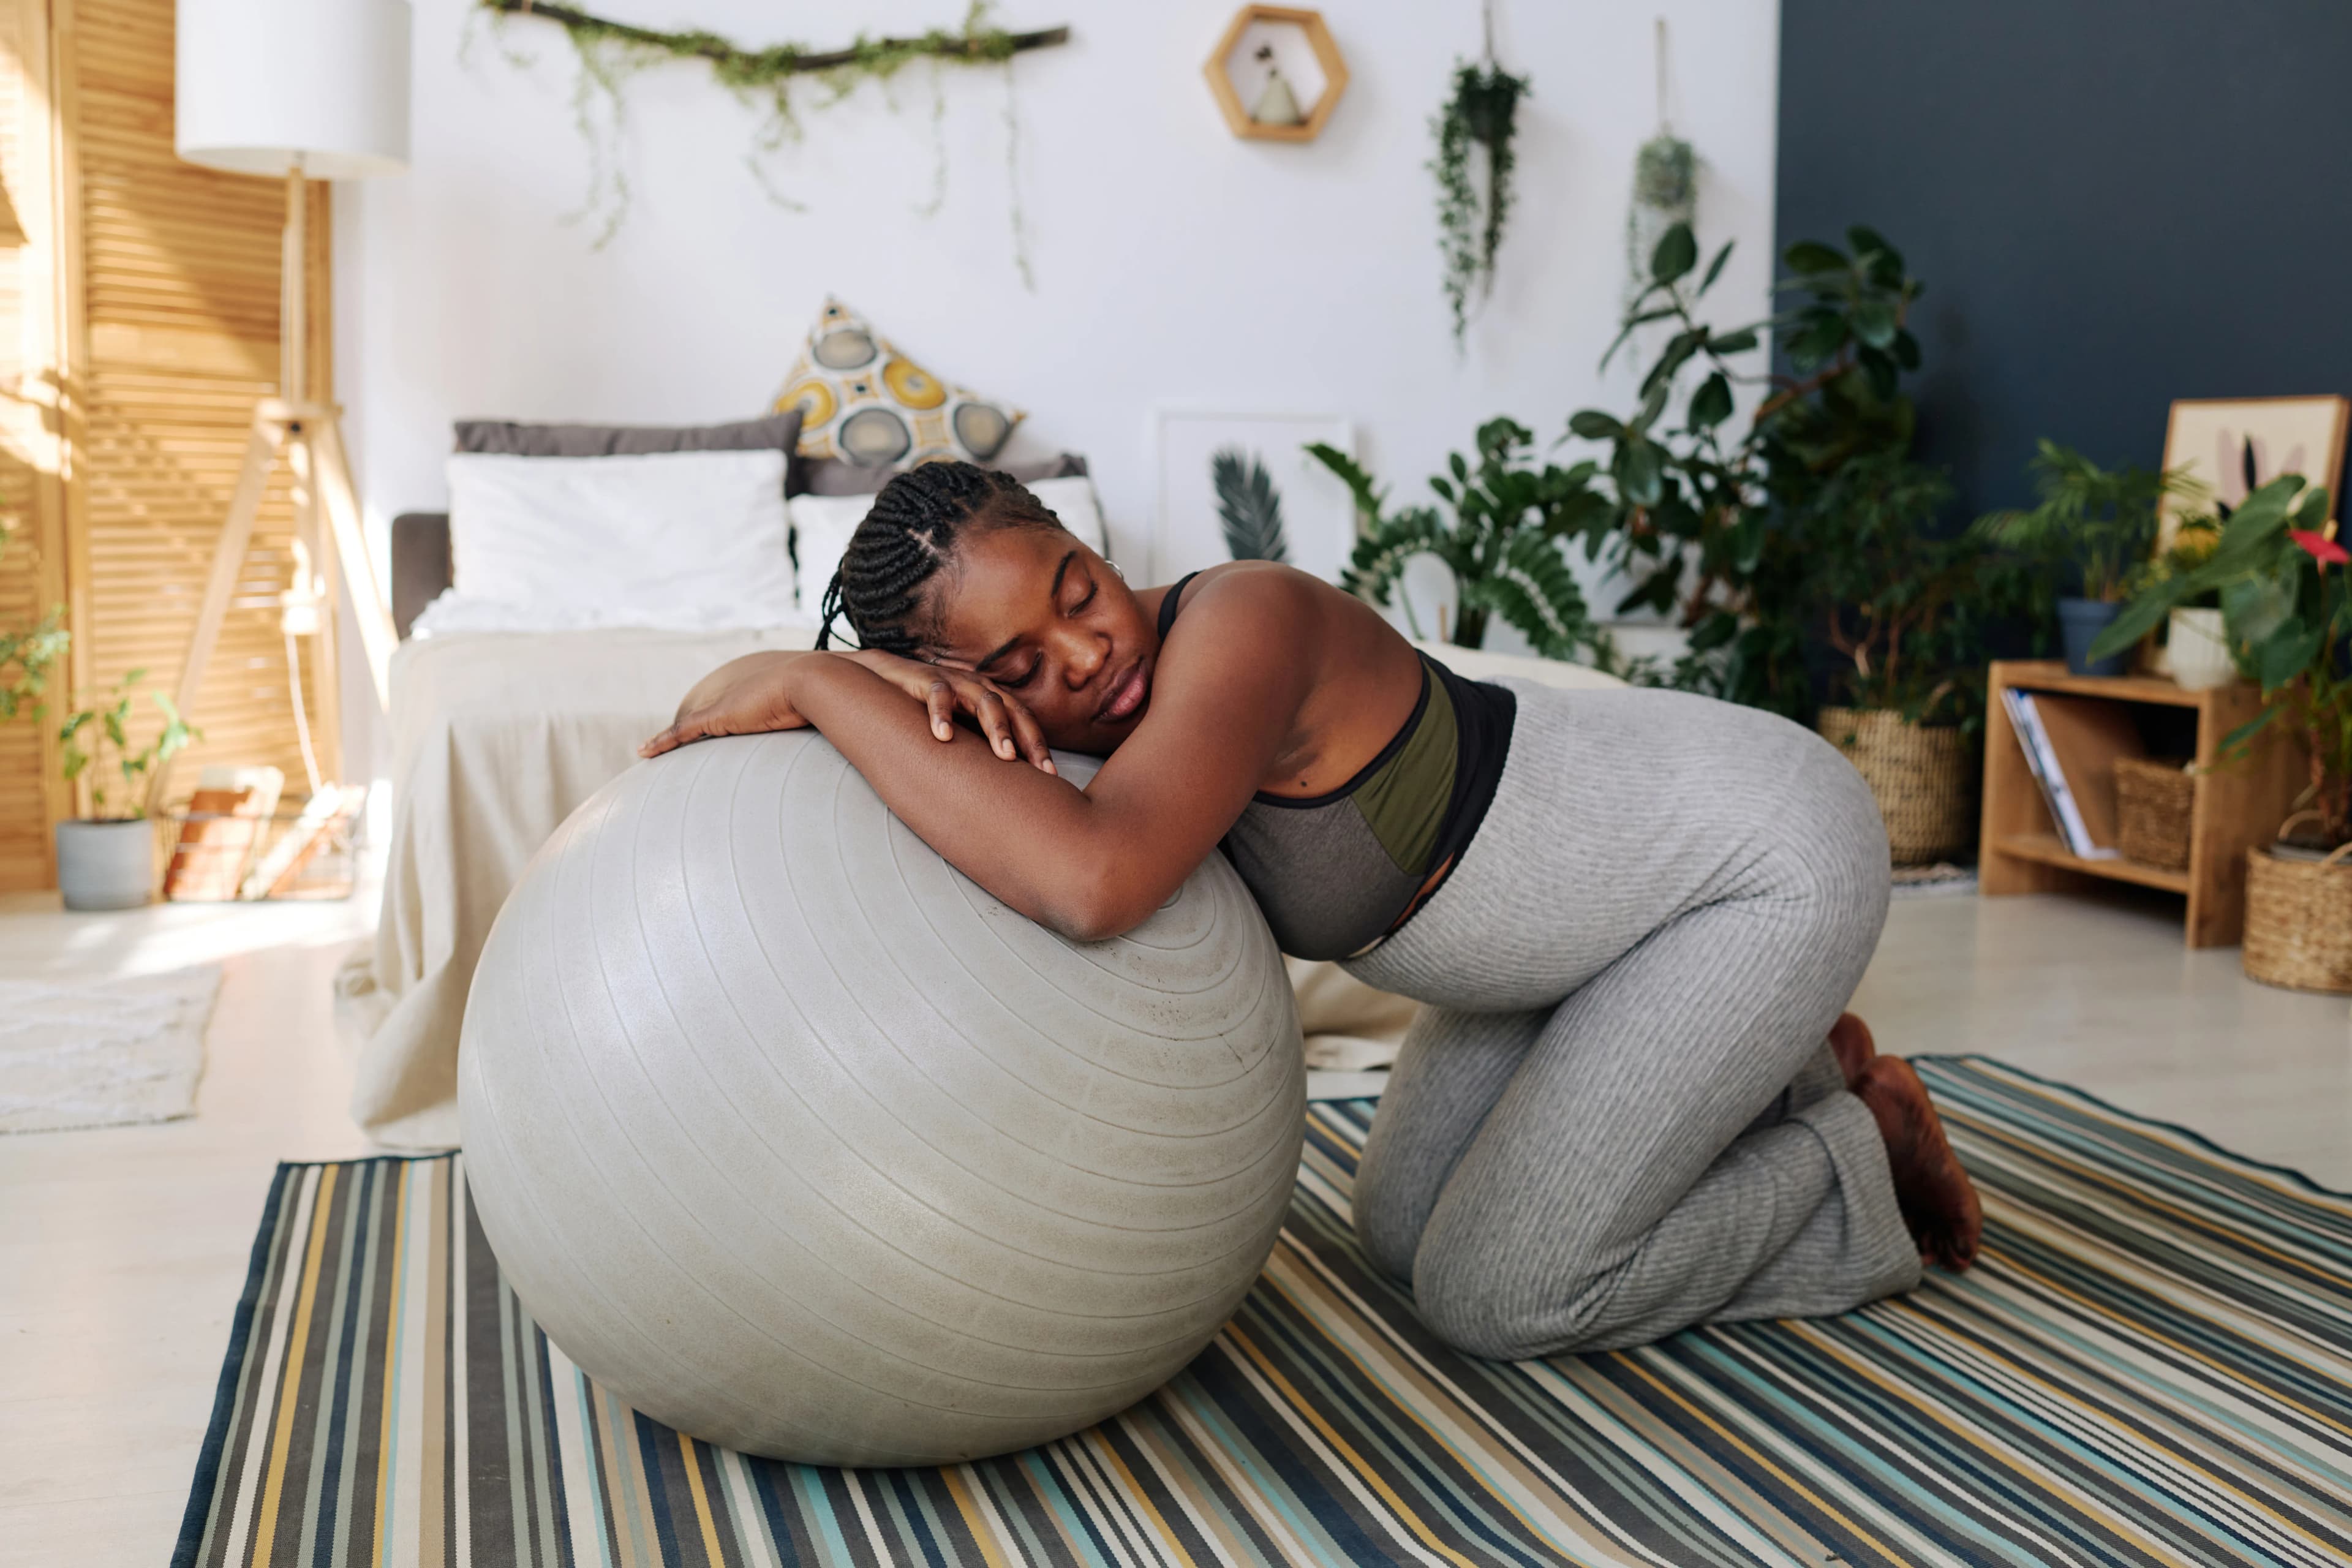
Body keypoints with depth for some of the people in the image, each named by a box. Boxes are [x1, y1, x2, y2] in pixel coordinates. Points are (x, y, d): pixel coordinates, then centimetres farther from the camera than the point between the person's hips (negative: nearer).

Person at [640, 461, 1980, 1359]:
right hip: (1619, 870, 8)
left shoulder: (1243, 623, -35)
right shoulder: (1116, 702, -10)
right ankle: (1772, 1071, 26)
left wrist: (814, 680, -44)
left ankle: (1854, 1168, 13)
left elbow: (1092, 885, -53)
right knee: (1404, 1234, 13)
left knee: (1495, 1294, -9)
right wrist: (886, 686, -31)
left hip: (1771, 854, -8)